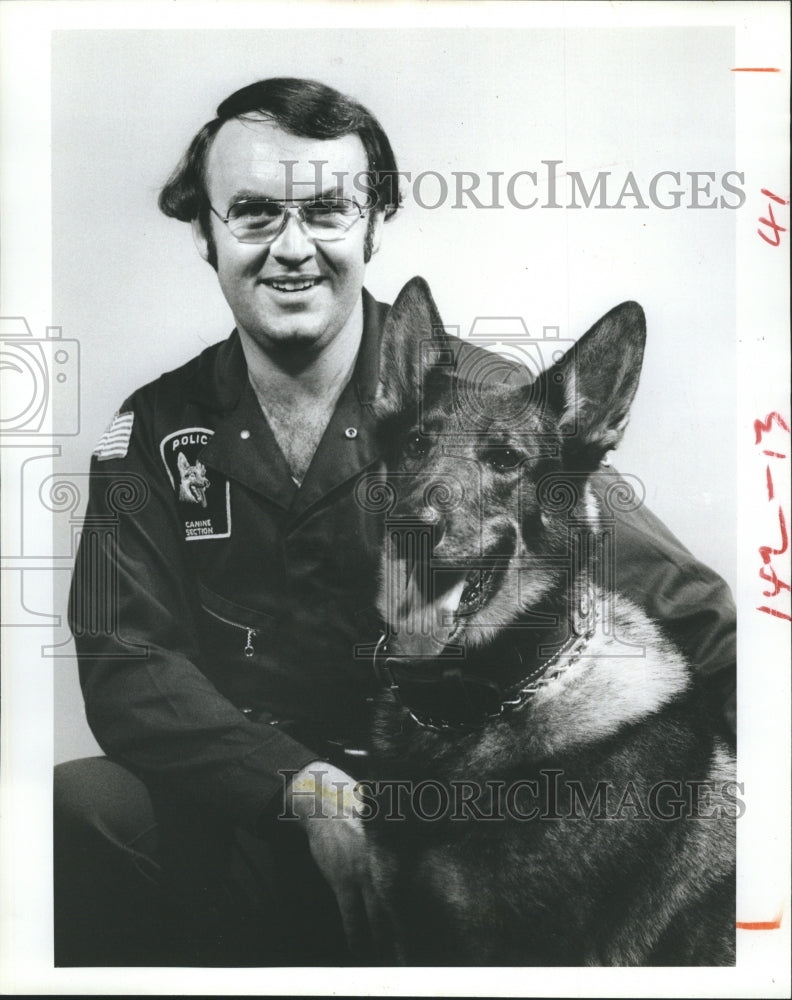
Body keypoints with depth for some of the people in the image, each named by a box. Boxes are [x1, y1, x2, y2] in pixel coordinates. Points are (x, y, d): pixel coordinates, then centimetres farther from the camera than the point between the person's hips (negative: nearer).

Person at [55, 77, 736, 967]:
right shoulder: (155, 431, 4)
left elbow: (690, 615, -9)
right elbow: (125, 669, -4)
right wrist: (307, 788, -20)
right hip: (246, 821, 2)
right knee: (69, 815, -25)